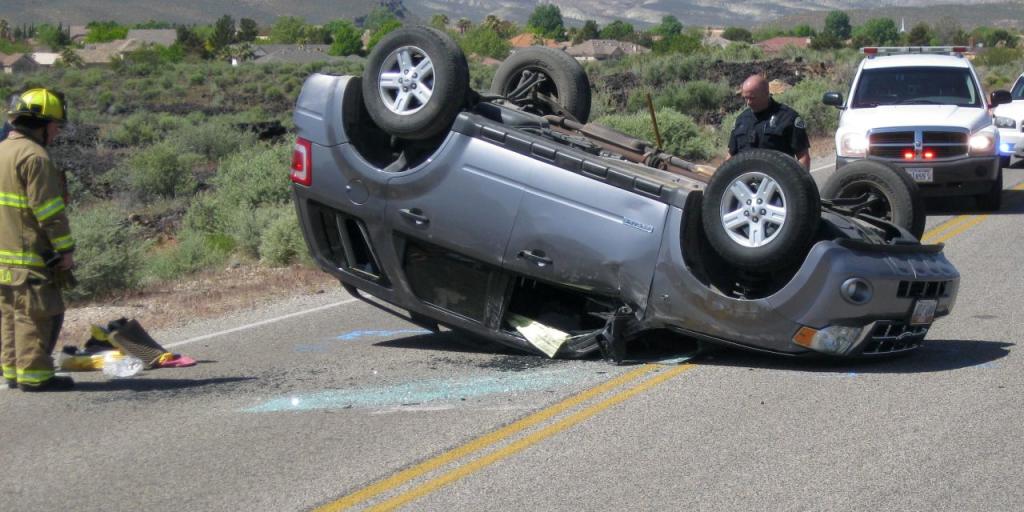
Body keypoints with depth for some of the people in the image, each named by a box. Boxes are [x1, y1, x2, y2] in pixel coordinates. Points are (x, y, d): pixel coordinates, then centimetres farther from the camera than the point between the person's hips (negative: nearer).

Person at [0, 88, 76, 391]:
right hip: (30, 256, -10)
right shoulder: (34, 157, -15)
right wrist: (65, 249, -11)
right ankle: (34, 375, -4)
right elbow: (49, 210, -17)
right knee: (38, 313, -5)